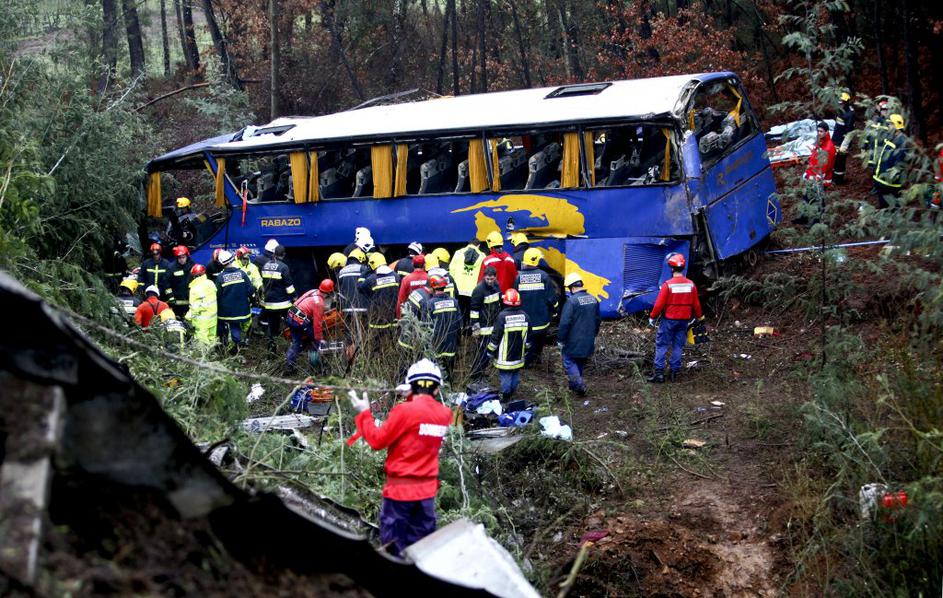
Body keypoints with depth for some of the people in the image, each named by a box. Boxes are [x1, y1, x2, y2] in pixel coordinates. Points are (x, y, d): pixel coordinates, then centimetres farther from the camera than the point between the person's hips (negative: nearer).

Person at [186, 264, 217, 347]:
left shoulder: (196, 288, -18)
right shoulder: (211, 283, 4)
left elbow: (195, 307, -18)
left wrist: (188, 316, -8)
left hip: (202, 321, -8)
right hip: (213, 318, 8)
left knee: (202, 343, -2)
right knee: (211, 340, 17)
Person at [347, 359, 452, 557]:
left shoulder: (405, 410, -16)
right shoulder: (444, 414, 0)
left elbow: (377, 441, -10)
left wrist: (364, 413, 0)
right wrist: (412, 400, 17)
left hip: (400, 488, -5)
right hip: (427, 489, 5)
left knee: (394, 545, 4)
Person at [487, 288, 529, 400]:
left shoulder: (502, 316, -20)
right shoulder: (524, 316, -2)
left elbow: (495, 336, -15)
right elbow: (528, 336, 8)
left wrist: (490, 352, -3)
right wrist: (525, 351, 21)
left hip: (505, 357, -5)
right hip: (518, 356, 5)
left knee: (505, 375, 4)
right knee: (516, 374, 18)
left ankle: (505, 396, 11)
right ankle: (512, 392, 32)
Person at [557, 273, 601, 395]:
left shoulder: (572, 301, -20)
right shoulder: (593, 300, 4)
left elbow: (565, 323, -21)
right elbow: (598, 320, 15)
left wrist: (560, 340, -11)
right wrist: (593, 335, 27)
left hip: (574, 342, -7)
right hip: (588, 342, 7)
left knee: (569, 362, 4)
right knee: (580, 362, 20)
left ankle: (579, 385, -9)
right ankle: (574, 385, 32)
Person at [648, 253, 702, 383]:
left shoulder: (667, 284, -15)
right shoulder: (691, 285, -2)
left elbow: (659, 304, -14)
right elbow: (696, 304, 6)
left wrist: (652, 317, -1)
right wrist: (699, 316, 23)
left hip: (669, 320, -4)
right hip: (684, 320, 4)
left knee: (662, 345, 4)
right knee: (678, 347, 12)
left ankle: (659, 372, 0)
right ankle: (675, 372, 14)